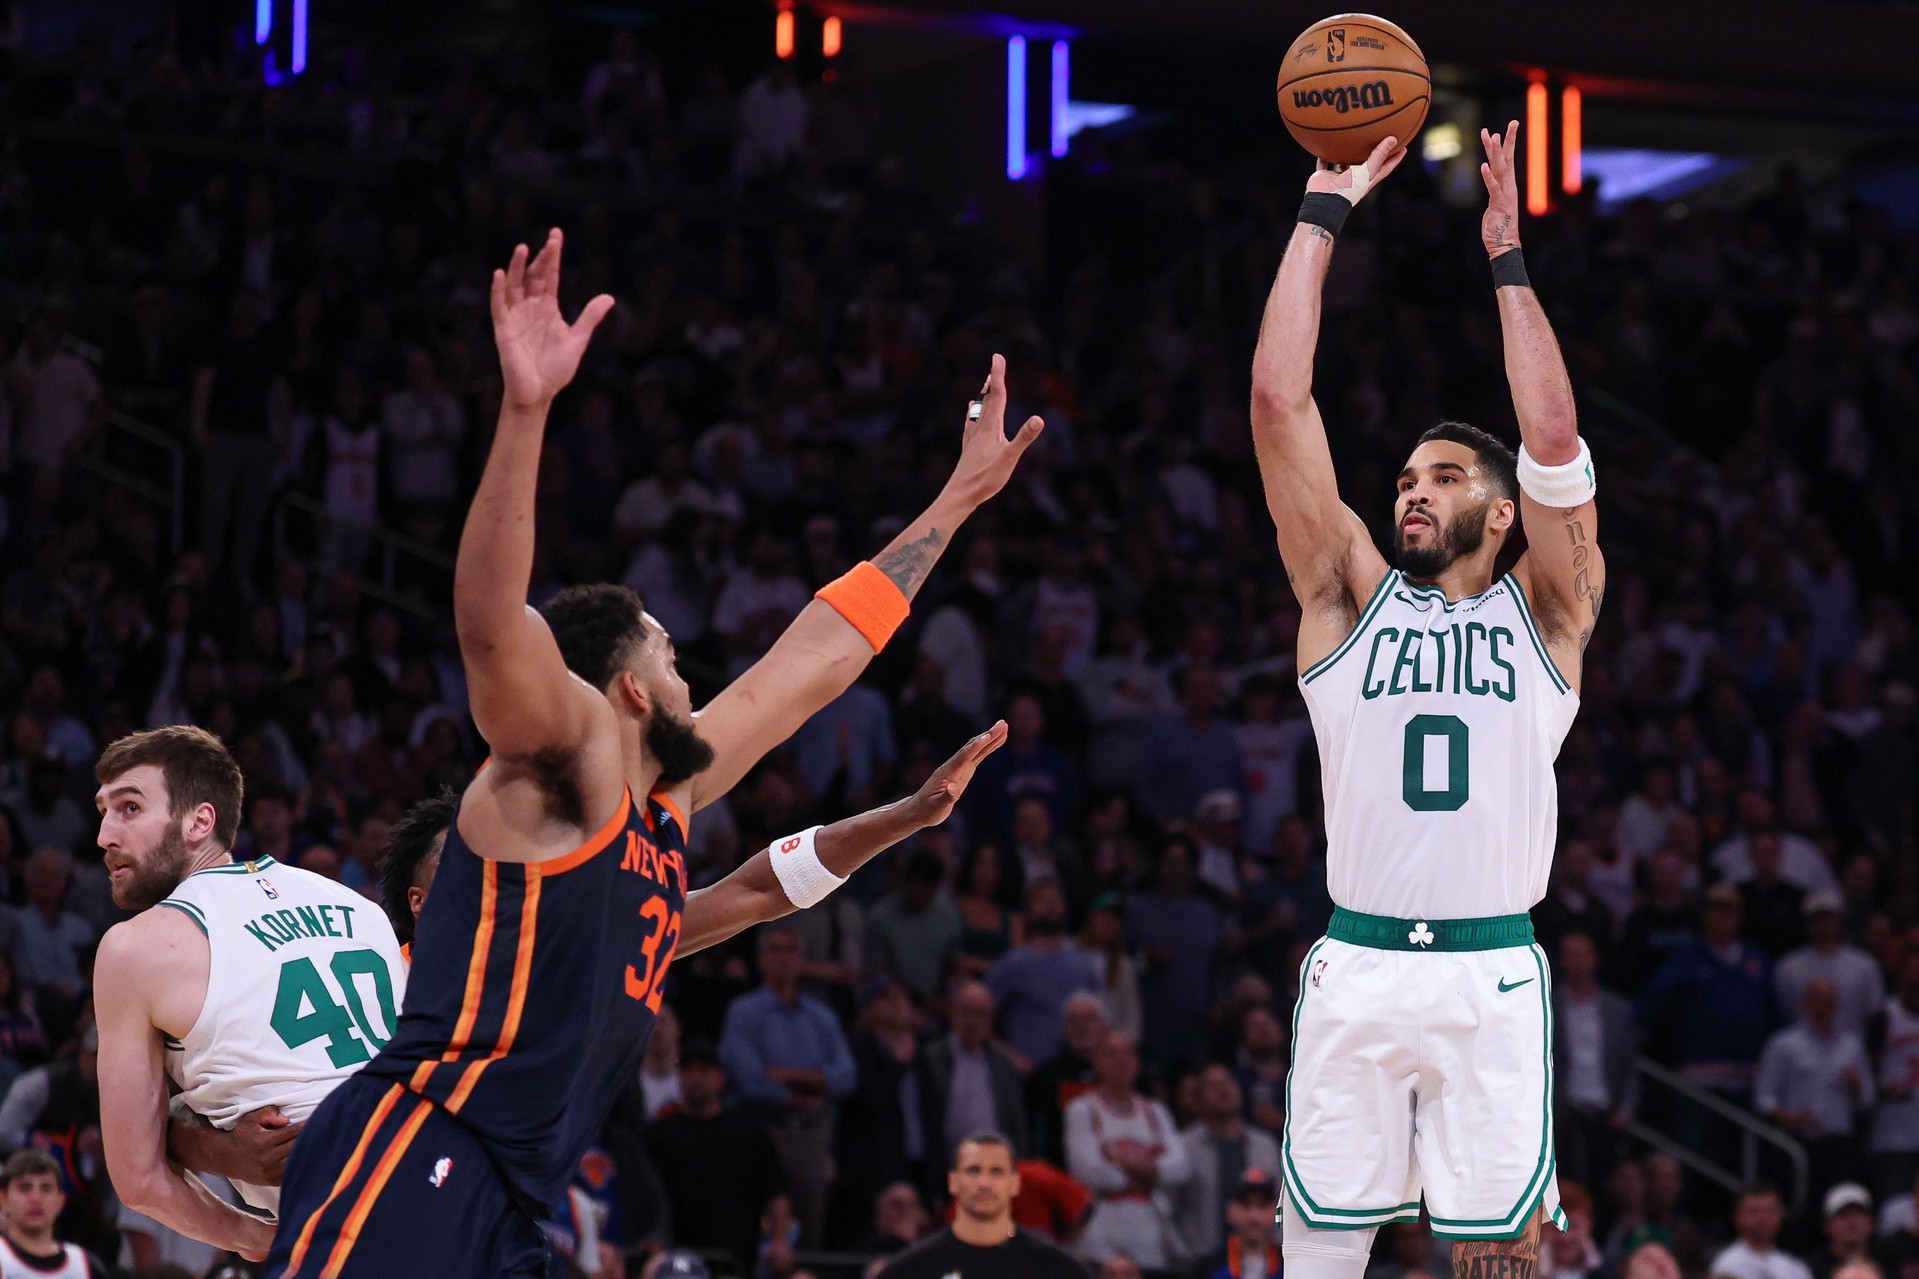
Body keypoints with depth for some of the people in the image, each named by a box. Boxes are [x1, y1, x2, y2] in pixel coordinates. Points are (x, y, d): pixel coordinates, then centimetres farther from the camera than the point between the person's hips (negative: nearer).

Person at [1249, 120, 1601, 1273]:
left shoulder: (1545, 612, 10)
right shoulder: (1351, 597, 12)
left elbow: (1554, 434, -5)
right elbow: (1279, 401, 4)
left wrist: (1507, 255, -2)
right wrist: (1326, 209, 3)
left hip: (1493, 978, -1)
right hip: (1355, 972, 1)